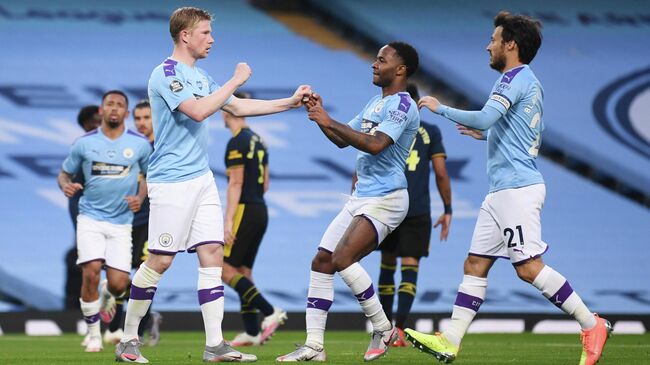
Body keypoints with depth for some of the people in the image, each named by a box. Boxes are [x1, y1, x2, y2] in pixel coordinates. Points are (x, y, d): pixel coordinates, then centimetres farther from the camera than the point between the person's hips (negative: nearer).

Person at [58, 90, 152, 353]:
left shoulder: (139, 144, 2)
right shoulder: (84, 143, 1)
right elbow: (64, 173, 10)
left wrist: (140, 198, -2)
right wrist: (65, 185, -13)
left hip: (121, 223, 1)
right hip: (91, 218, -1)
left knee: (118, 284, -7)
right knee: (91, 272, -19)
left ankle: (109, 299, 34)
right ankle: (93, 333, -1)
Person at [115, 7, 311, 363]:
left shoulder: (200, 77, 16)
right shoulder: (165, 74, -12)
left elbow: (237, 107, 23)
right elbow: (198, 110, -24)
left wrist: (290, 102, 16)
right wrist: (235, 80, -15)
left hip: (202, 179, 9)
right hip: (171, 182, -8)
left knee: (212, 254, 1)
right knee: (159, 261, -6)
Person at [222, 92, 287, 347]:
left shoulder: (237, 142, -12)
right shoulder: (258, 141, 15)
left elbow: (235, 183, -17)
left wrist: (228, 220, -18)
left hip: (244, 211, -9)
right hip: (260, 212, 9)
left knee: (225, 269, -7)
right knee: (243, 271, 10)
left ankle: (270, 312, -16)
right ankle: (251, 332, 6)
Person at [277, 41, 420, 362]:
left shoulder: (402, 104, -12)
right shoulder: (375, 103, 18)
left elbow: (375, 144, -27)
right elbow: (342, 140, 24)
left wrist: (330, 122, -23)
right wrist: (320, 116, 8)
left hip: (385, 199, -10)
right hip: (361, 197, 10)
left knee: (343, 258, -23)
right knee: (321, 261, 3)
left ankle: (383, 329, -7)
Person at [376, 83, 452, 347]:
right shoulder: (430, 133, 5)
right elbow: (441, 173, 0)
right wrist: (448, 211, 6)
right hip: (418, 211, -1)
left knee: (387, 263, 17)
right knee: (409, 267, -4)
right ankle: (399, 328, -21)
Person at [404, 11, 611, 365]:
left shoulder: (516, 77, -11)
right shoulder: (530, 83, 20)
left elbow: (484, 118, -25)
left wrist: (441, 108, -12)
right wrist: (485, 135, 25)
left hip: (516, 187, -10)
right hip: (503, 191, 10)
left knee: (529, 267, -12)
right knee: (475, 264, 6)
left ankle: (591, 325, -6)